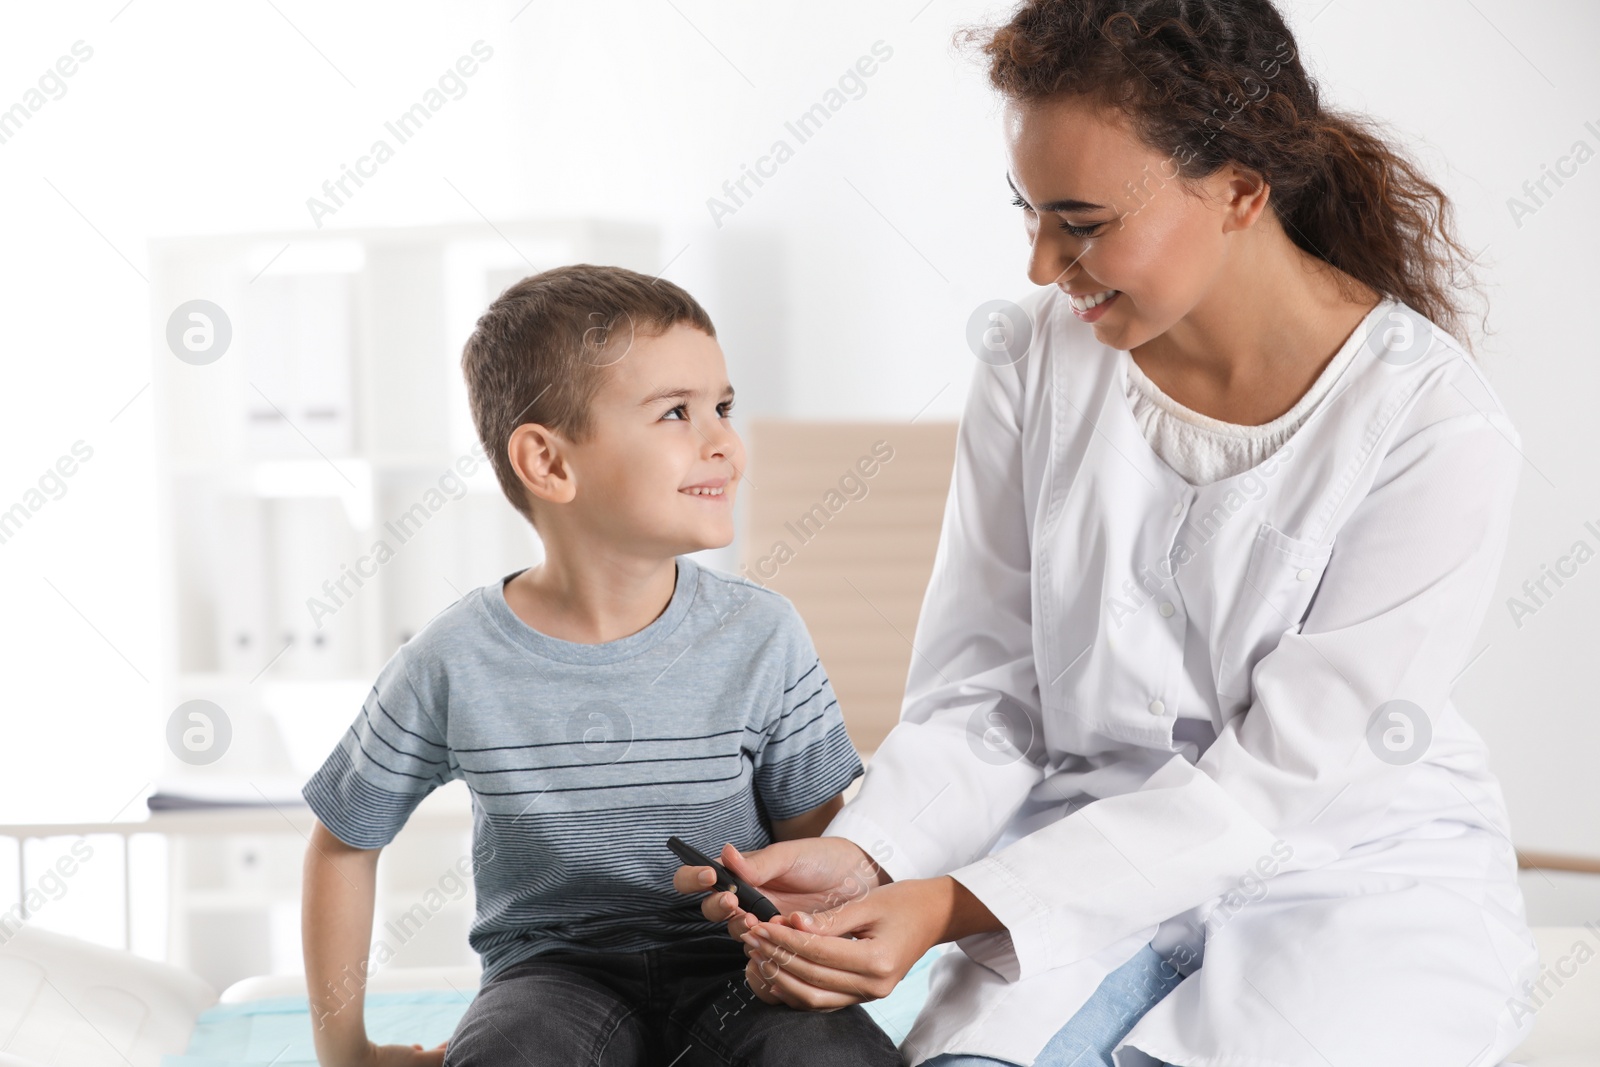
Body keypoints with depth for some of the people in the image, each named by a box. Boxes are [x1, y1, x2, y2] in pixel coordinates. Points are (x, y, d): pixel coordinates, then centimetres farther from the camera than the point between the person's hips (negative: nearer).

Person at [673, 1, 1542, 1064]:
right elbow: (983, 694, 0)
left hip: (1361, 877, -2)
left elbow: (1277, 777, -17)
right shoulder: (1038, 359, -2)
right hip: (1100, 854, 2)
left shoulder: (1440, 430, -16)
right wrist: (865, 857, -21)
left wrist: (958, 906, -23)